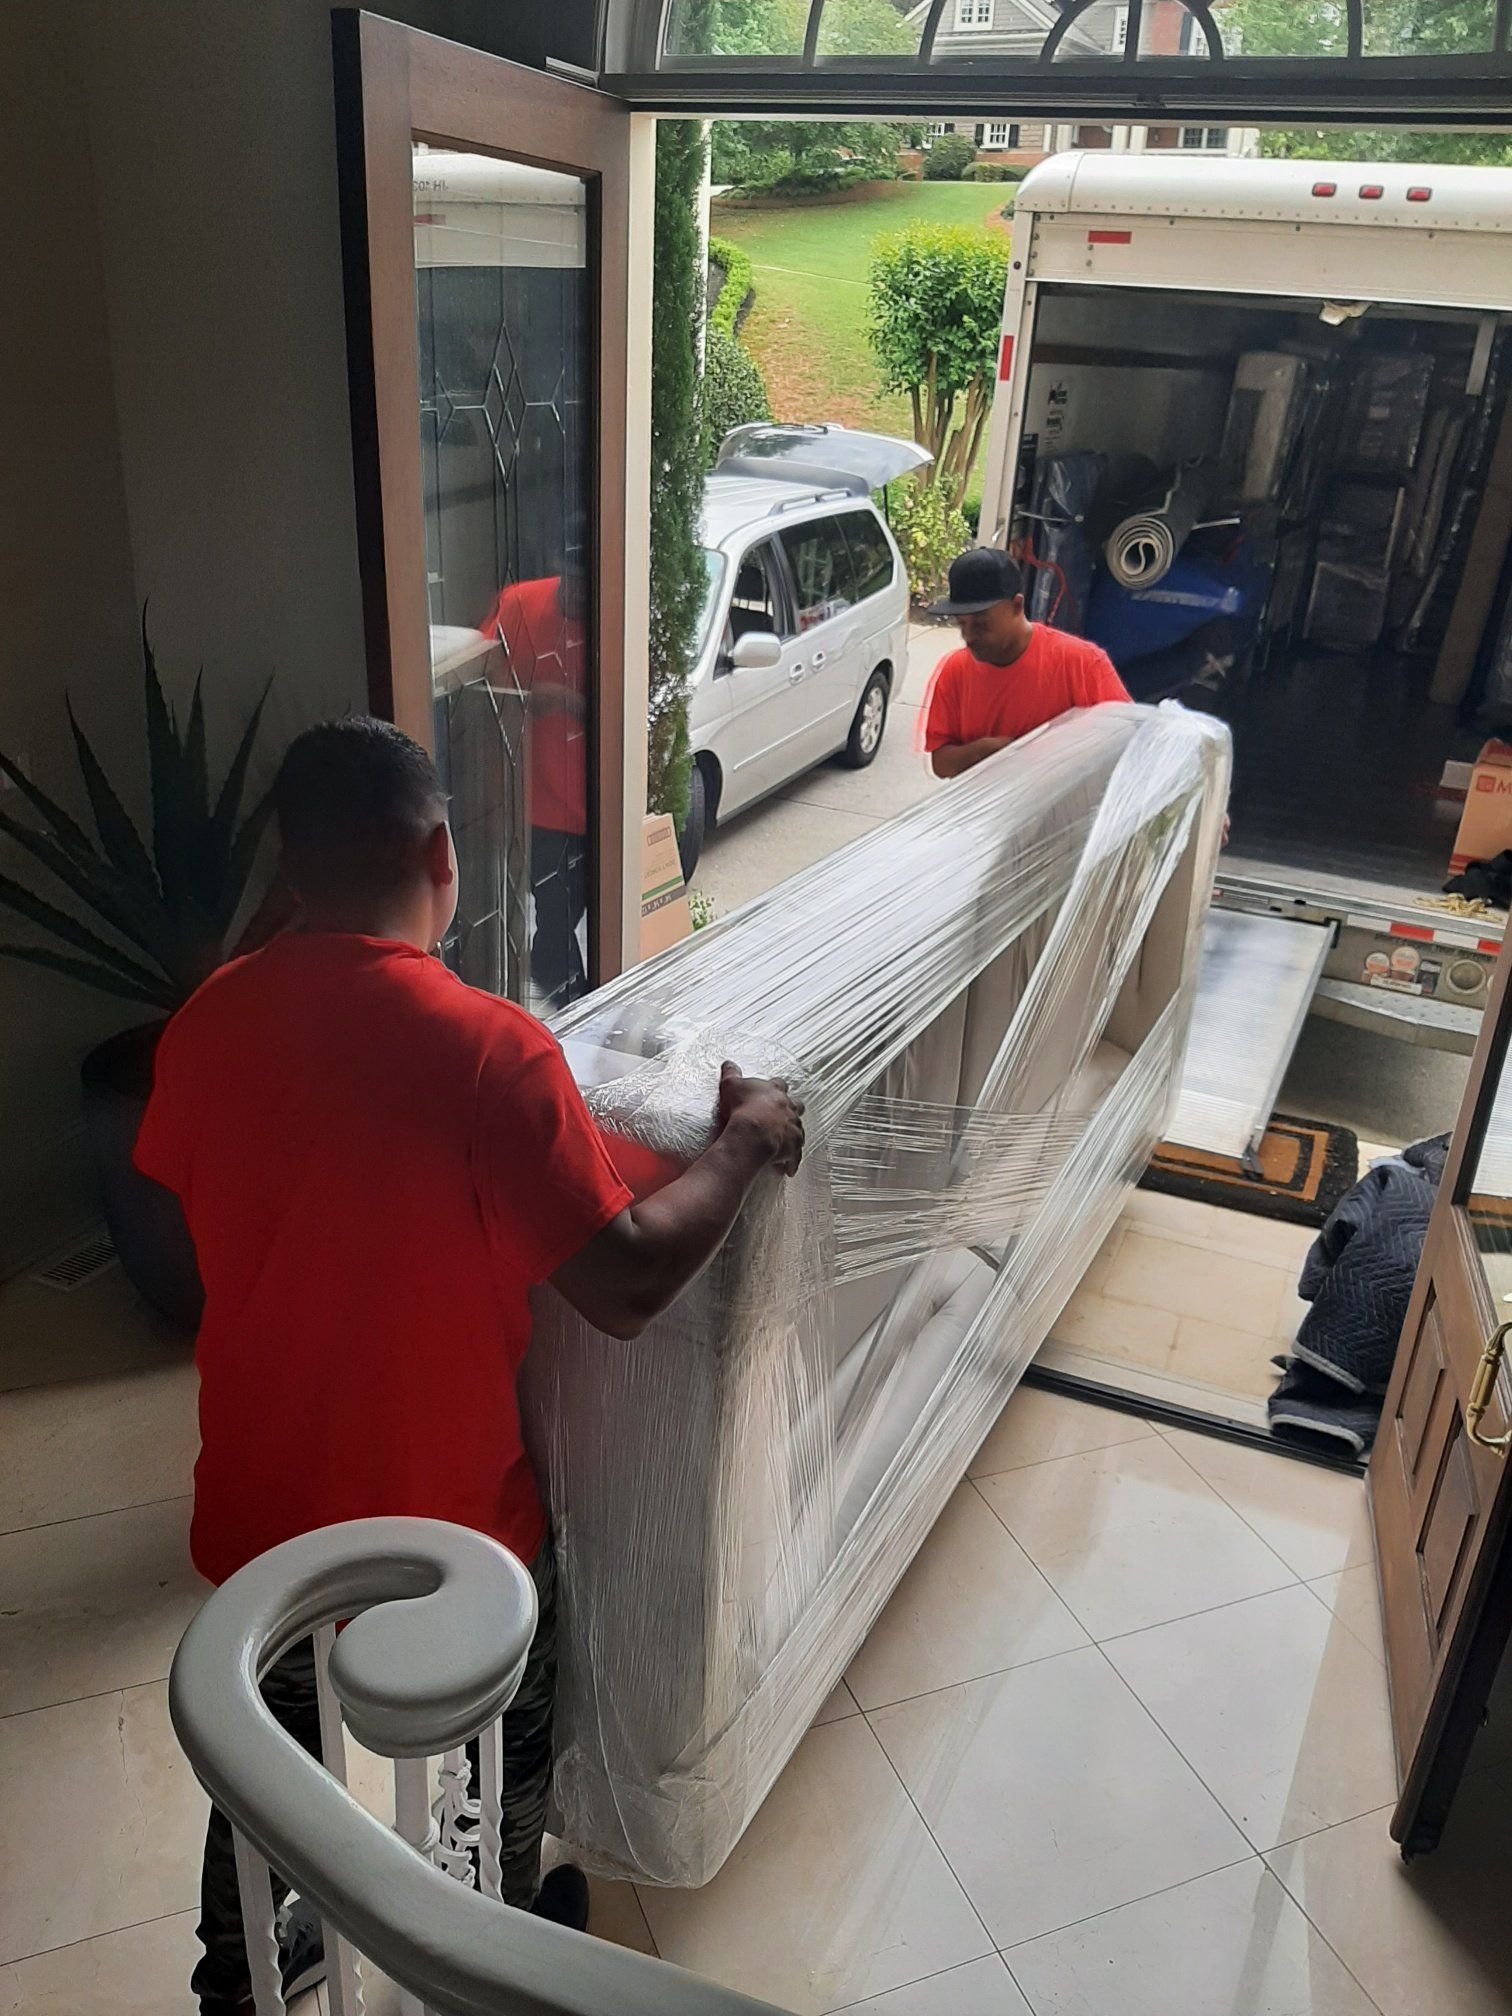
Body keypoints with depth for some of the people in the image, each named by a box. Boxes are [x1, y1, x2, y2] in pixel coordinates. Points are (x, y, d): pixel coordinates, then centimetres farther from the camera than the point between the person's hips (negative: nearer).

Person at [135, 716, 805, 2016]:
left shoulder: (210, 1021, -10)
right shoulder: (486, 1048, -29)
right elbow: (628, 1287, -28)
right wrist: (746, 1144, -14)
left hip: (259, 1502, 5)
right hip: (439, 1522, -4)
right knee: (499, 1760, 27)